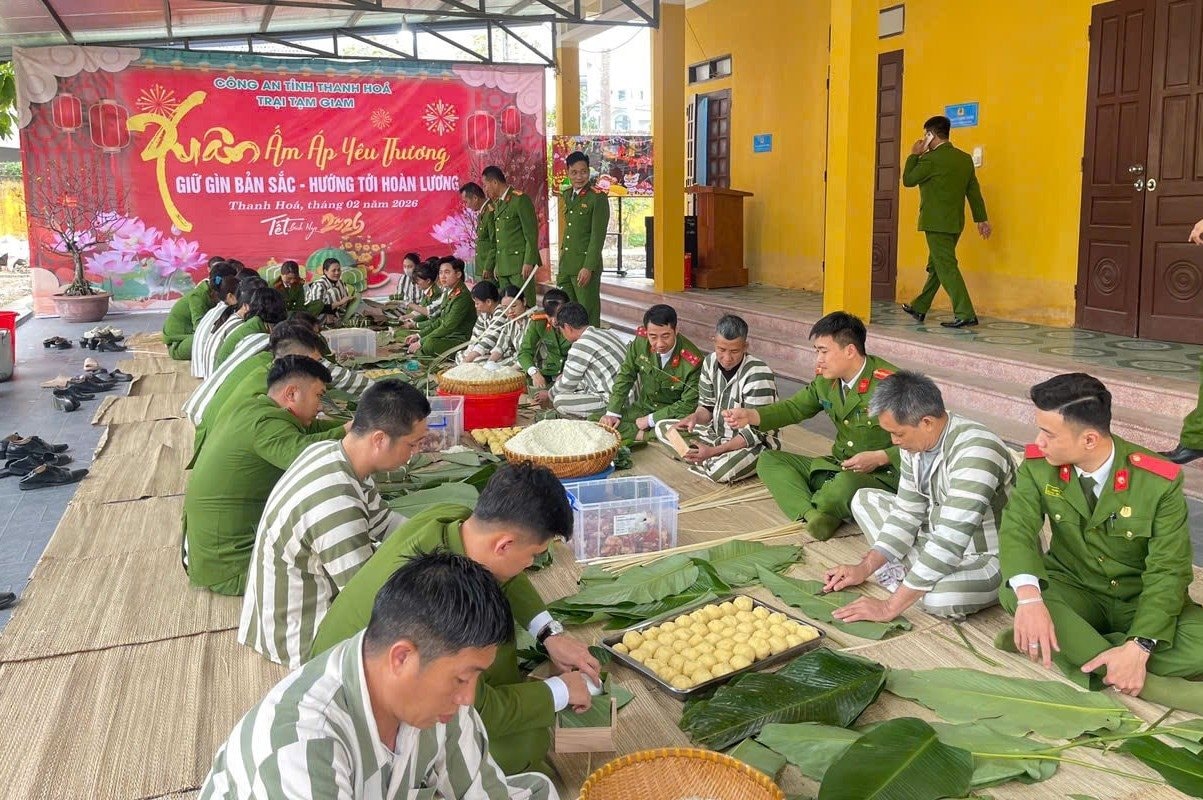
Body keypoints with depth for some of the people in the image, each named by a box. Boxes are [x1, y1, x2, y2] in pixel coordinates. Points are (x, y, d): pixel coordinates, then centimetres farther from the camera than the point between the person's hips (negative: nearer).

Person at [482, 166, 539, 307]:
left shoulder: (520, 200, -7)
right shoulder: (497, 203, 18)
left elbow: (531, 233, -11)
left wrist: (529, 262, -16)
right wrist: (497, 264, 16)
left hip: (520, 263, -8)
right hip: (503, 266, 8)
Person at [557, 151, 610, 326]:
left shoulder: (598, 197, -9)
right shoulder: (568, 194, 13)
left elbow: (598, 235, -14)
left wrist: (589, 268, -19)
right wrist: (561, 265, 15)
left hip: (585, 266, -7)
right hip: (565, 266, 7)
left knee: (588, 316, -1)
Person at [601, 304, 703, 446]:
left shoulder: (692, 362, -24)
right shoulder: (640, 342, -12)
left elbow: (689, 404, -17)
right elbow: (625, 376, 0)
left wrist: (650, 420, -17)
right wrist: (612, 412, -9)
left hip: (673, 413, -4)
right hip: (643, 407, 5)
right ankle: (645, 436, -18)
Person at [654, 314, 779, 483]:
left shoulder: (758, 375, -26)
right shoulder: (711, 362, -5)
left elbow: (754, 433, -24)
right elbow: (707, 407, 6)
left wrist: (713, 451, -34)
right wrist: (695, 417, -20)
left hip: (756, 444, -7)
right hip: (718, 434, 8)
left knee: (722, 470, -39)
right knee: (662, 427, -1)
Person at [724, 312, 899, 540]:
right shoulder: (826, 380, 3)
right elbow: (795, 407, 13)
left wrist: (879, 458, -25)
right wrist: (749, 416, -3)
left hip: (882, 476, -8)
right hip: (838, 467, 8)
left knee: (846, 483, -42)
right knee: (768, 460, -2)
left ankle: (810, 510, -6)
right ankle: (813, 515, -27)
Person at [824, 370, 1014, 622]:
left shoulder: (974, 452, -33)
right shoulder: (915, 440, -8)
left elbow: (949, 544, -36)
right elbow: (907, 513, 1)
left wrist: (889, 607, -34)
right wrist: (865, 568, -8)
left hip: (987, 558, -8)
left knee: (939, 597, -38)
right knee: (865, 500, 7)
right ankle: (906, 574, -9)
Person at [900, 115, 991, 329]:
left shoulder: (931, 158, -15)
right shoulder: (965, 158, 9)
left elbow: (908, 180, -6)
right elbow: (974, 190, 10)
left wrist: (914, 155, 4)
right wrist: (981, 219, 12)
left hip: (936, 222, -9)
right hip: (955, 222, 9)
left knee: (946, 267, -9)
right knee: (935, 266, 17)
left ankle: (965, 314, -15)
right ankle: (919, 308, 30)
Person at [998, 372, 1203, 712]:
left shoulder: (1160, 481, -20)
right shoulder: (1038, 465, -13)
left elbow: (1168, 573, -20)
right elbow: (1017, 529, -22)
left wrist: (1138, 647, -33)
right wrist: (1029, 597, -44)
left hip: (1140, 602, -1)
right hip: (1076, 595, 1)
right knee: (1012, 593, -32)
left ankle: (1070, 647, -22)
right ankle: (1151, 685, -30)